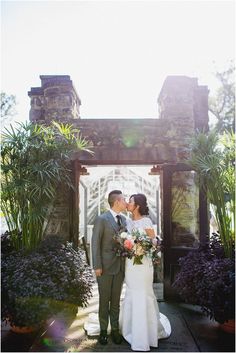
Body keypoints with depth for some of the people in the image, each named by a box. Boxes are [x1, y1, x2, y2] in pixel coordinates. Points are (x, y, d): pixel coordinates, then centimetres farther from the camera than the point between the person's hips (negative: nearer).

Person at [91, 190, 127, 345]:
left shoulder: (124, 220, 7)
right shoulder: (102, 219, -11)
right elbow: (95, 243, -10)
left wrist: (127, 263, 1)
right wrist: (97, 266, -13)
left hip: (120, 267, 5)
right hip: (105, 266, -5)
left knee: (116, 300, 13)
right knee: (104, 300, 8)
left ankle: (115, 329, 25)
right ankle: (103, 330, 22)